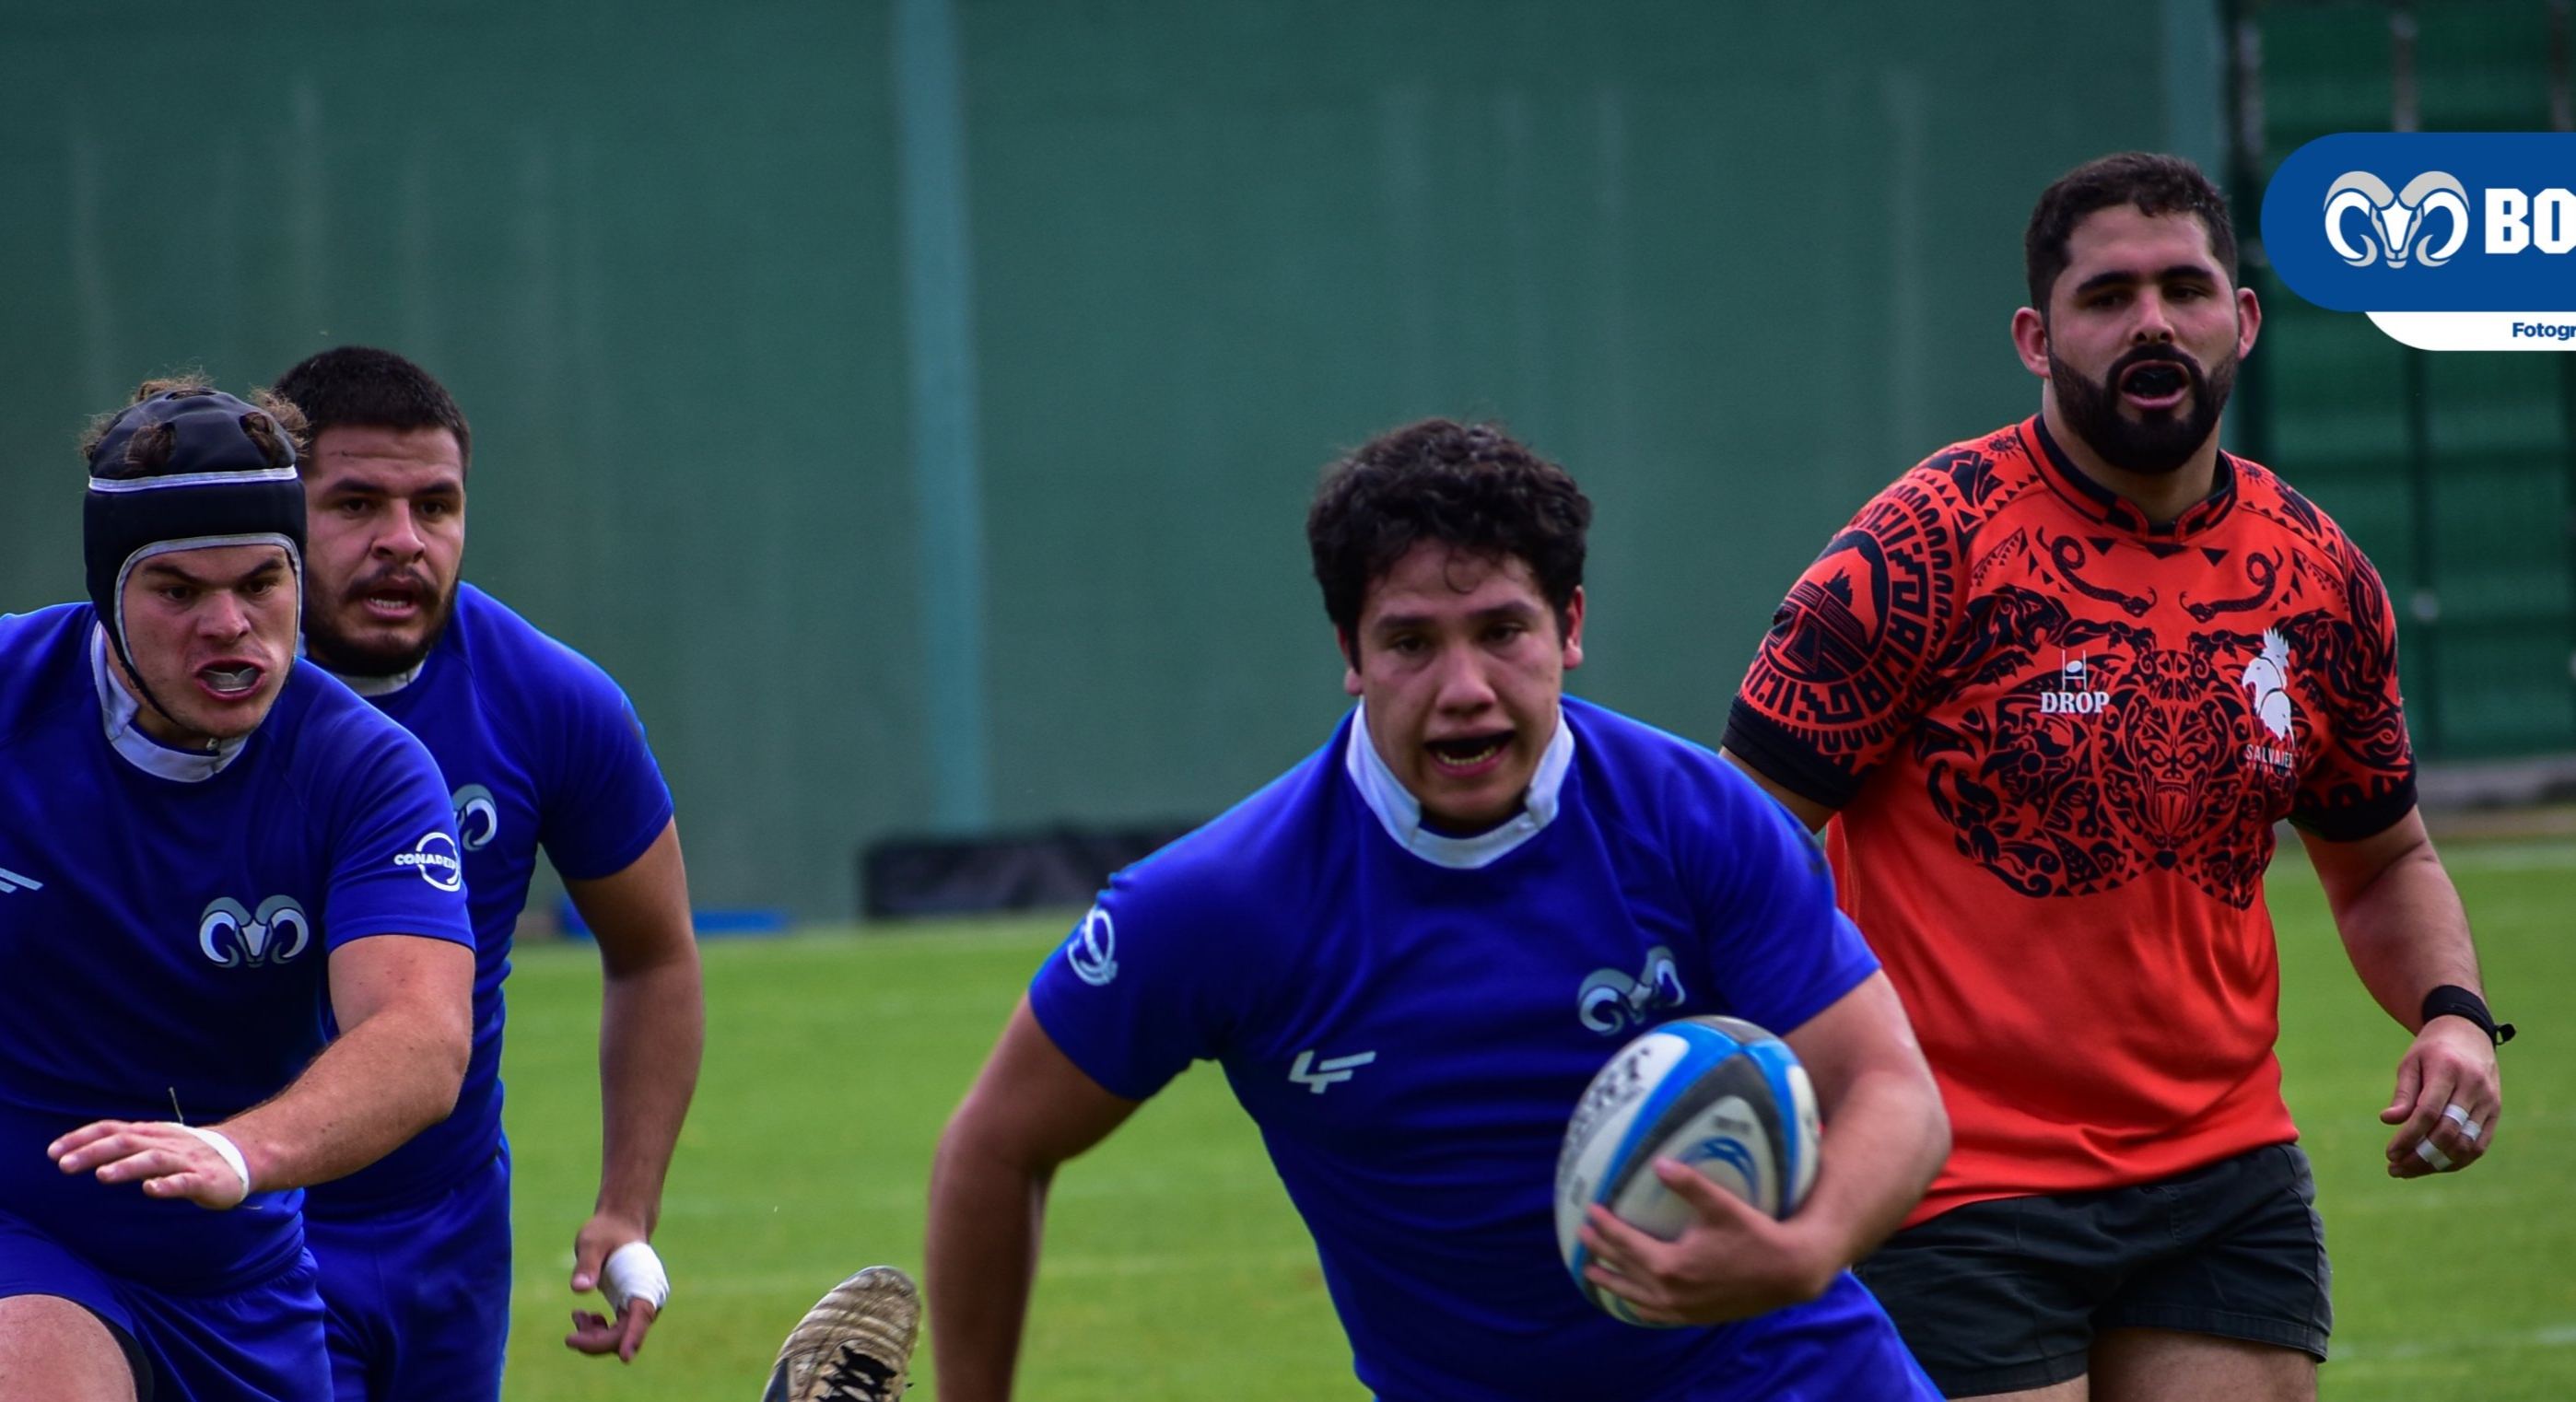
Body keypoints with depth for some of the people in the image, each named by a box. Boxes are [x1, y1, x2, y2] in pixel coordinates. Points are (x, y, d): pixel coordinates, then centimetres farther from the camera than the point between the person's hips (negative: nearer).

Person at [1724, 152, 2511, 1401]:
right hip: (1963, 1194, -5)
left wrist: (2450, 1009, 1)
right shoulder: (1923, 550, -10)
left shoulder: (2320, 581, 7)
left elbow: (2382, 864, 21)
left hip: (2230, 1183, 5)